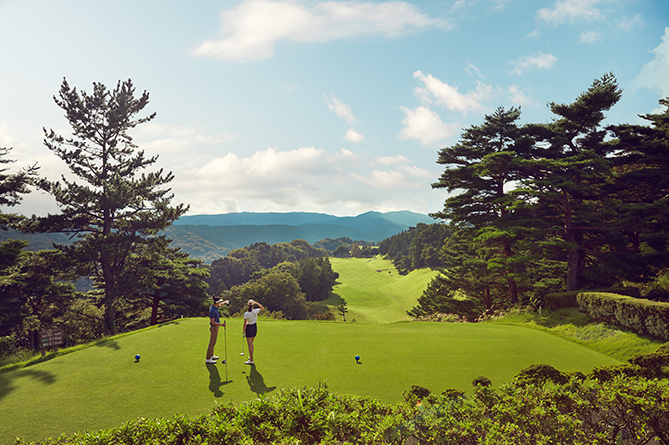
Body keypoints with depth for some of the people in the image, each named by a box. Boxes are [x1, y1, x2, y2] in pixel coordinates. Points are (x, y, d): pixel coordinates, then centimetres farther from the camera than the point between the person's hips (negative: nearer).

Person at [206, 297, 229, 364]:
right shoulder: (212, 310, -27)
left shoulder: (215, 306, 0)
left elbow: (220, 304, 26)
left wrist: (225, 302, 41)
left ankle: (211, 356, 33)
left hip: (215, 327, 10)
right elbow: (212, 322, -25)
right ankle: (208, 359, 3)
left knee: (213, 342, 20)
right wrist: (221, 324, -29)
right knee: (212, 343, -3)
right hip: (214, 327, -10)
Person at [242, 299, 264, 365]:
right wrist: (256, 303, 8)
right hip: (255, 327, 5)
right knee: (251, 344, 22)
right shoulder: (255, 311, -12)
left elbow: (245, 324, -13)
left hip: (249, 328, -5)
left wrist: (243, 332, -1)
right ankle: (251, 357, 35)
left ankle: (251, 360, 1)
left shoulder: (246, 314, -19)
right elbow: (262, 308, 9)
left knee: (250, 345, 0)